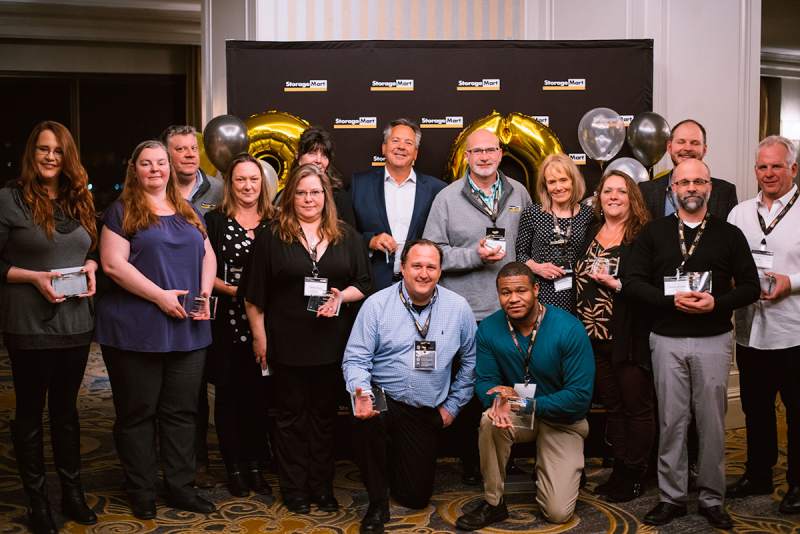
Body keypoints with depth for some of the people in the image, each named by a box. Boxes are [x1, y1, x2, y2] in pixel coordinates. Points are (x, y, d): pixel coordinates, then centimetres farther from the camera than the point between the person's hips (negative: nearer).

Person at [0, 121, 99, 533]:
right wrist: (35, 277, -20)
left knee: (66, 408, 15)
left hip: (75, 322, 5)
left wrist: (90, 268, -2)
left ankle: (72, 492, 26)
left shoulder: (79, 200, 10)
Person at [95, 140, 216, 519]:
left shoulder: (189, 213, 15)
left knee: (182, 411, 10)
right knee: (137, 413, 5)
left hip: (188, 329, 5)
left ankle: (181, 488, 21)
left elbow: (207, 256, 15)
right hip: (136, 329, -5)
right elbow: (113, 263, -12)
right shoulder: (122, 211, -2)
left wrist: (205, 293, -3)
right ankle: (141, 492, 17)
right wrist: (160, 295, -17)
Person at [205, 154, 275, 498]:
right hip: (227, 321, -2)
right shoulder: (215, 221, 3)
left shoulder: (274, 224, 8)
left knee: (259, 394, 5)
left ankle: (254, 465, 18)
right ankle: (233, 468, 15)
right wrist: (233, 290, -14)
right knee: (228, 394, 4)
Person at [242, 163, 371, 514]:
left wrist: (342, 296, -12)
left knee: (325, 415, 11)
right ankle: (294, 489, 18)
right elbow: (254, 294, 0)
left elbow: (364, 284, 7)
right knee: (292, 416, 8)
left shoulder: (347, 236, 7)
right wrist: (259, 337, -3)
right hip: (287, 343, -2)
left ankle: (322, 486, 23)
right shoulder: (271, 237, 0)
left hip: (332, 342, 2)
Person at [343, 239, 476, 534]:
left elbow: (470, 360, 9)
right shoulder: (376, 304, -8)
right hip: (382, 400, -2)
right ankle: (377, 503, -14)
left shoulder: (458, 307, -2)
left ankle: (395, 461, 41)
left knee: (416, 496, 4)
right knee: (365, 420, -38)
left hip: (426, 413, 2)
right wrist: (362, 392, -27)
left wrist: (453, 405, 8)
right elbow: (356, 359, -8)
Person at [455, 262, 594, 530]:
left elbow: (580, 397, -22)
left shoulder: (570, 329, -22)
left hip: (562, 420, -2)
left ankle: (567, 471, 25)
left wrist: (524, 402, -27)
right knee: (490, 420, -34)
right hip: (518, 415, 2)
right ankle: (493, 503, -13)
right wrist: (499, 401, -31)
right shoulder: (488, 329, -12)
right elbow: (484, 380, -6)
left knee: (558, 513, -11)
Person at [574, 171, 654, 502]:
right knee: (612, 405, 15)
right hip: (595, 338, 6)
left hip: (630, 338, -6)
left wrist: (617, 284, -20)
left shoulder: (644, 236, -8)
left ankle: (634, 475, 16)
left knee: (637, 407, 4)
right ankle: (619, 470, 25)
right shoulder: (591, 233, 11)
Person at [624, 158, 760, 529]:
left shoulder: (729, 234, 6)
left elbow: (750, 286, 3)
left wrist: (717, 302, -15)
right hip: (667, 341, 0)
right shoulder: (654, 232, 5)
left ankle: (712, 499, 19)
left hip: (714, 341, 0)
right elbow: (631, 282, -2)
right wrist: (672, 300, -15)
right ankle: (671, 497, 17)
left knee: (712, 422, 6)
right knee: (671, 421, 6)